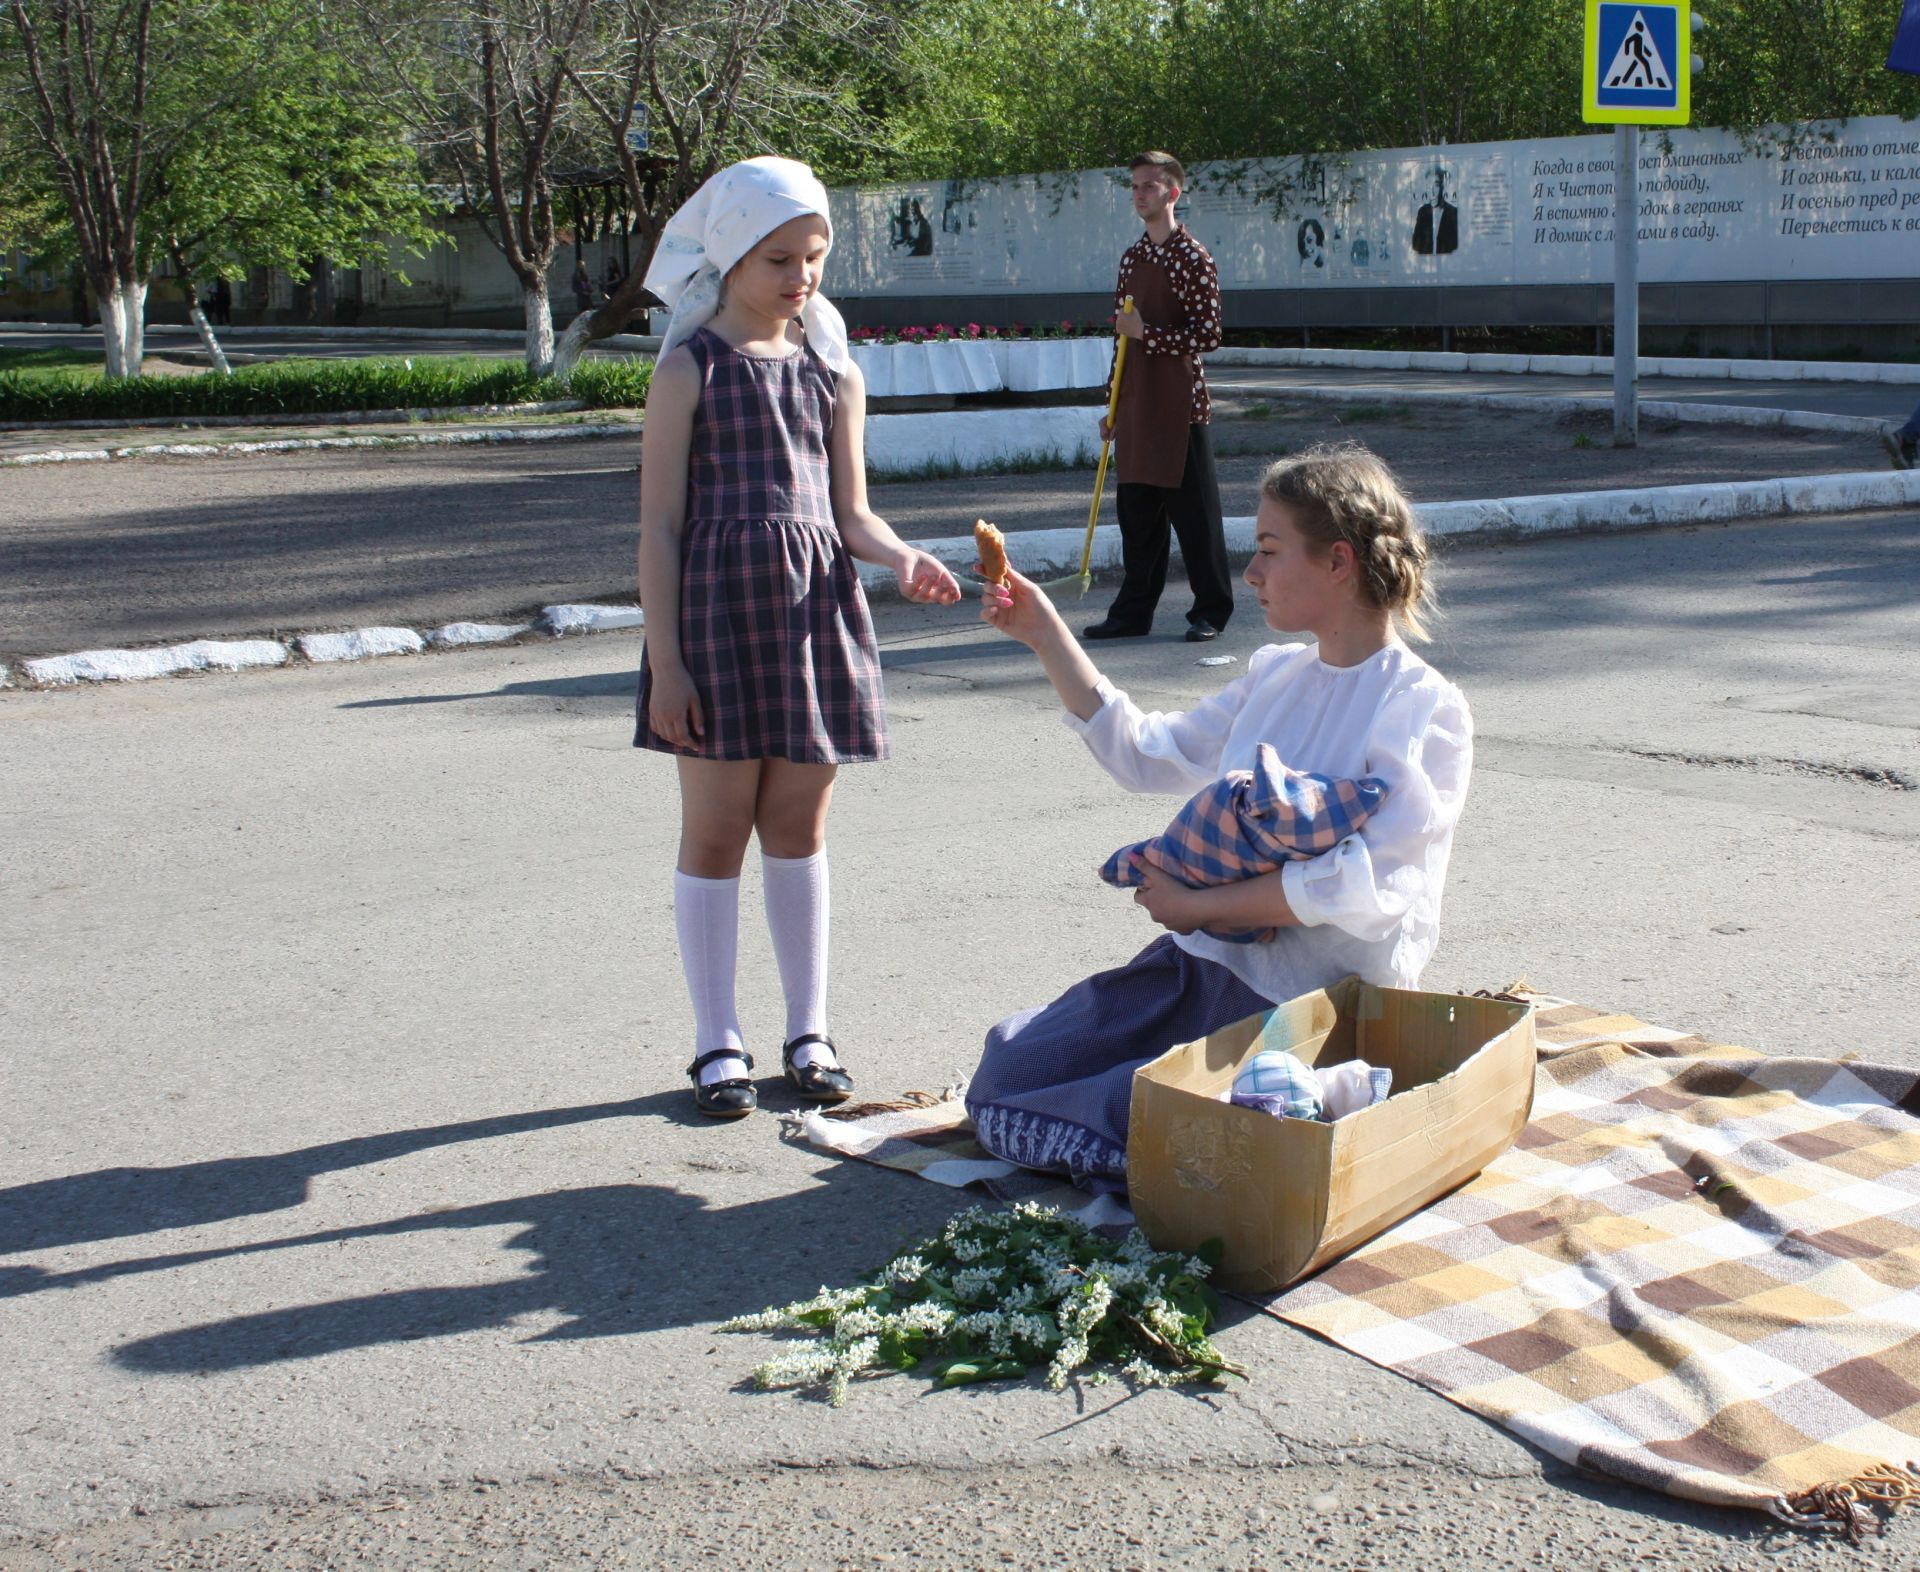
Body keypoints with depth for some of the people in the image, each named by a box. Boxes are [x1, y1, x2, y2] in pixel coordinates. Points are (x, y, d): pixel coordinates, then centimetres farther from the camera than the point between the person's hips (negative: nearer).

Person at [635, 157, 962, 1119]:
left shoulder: (834, 373, 10)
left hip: (815, 608, 4)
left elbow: (850, 513, 11)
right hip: (718, 604, -4)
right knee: (715, 832, 3)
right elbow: (659, 525, -5)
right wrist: (664, 662, -10)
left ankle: (808, 1032, 20)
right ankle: (717, 1044, 13)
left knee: (798, 826, 10)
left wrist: (903, 559, -11)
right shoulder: (690, 369, -3)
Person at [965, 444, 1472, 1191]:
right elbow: (1144, 753, 20)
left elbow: (1368, 886, -22)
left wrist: (1198, 906, -17)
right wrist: (1046, 636, 14)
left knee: (1129, 1124, -25)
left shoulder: (1425, 710, -12)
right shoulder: (1275, 676, 10)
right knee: (1004, 1076, -1)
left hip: (1313, 1009, -7)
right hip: (1201, 963, 7)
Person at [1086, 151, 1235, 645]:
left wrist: (1146, 333, -16)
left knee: (1194, 511, -1)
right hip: (1137, 405, 7)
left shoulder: (1192, 257, -8)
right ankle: (1134, 611, 17)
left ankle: (1211, 610, 9)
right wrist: (1113, 405, 16)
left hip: (1180, 403, -7)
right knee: (1136, 510, 10)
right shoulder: (1132, 257, 14)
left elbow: (1208, 335, -13)